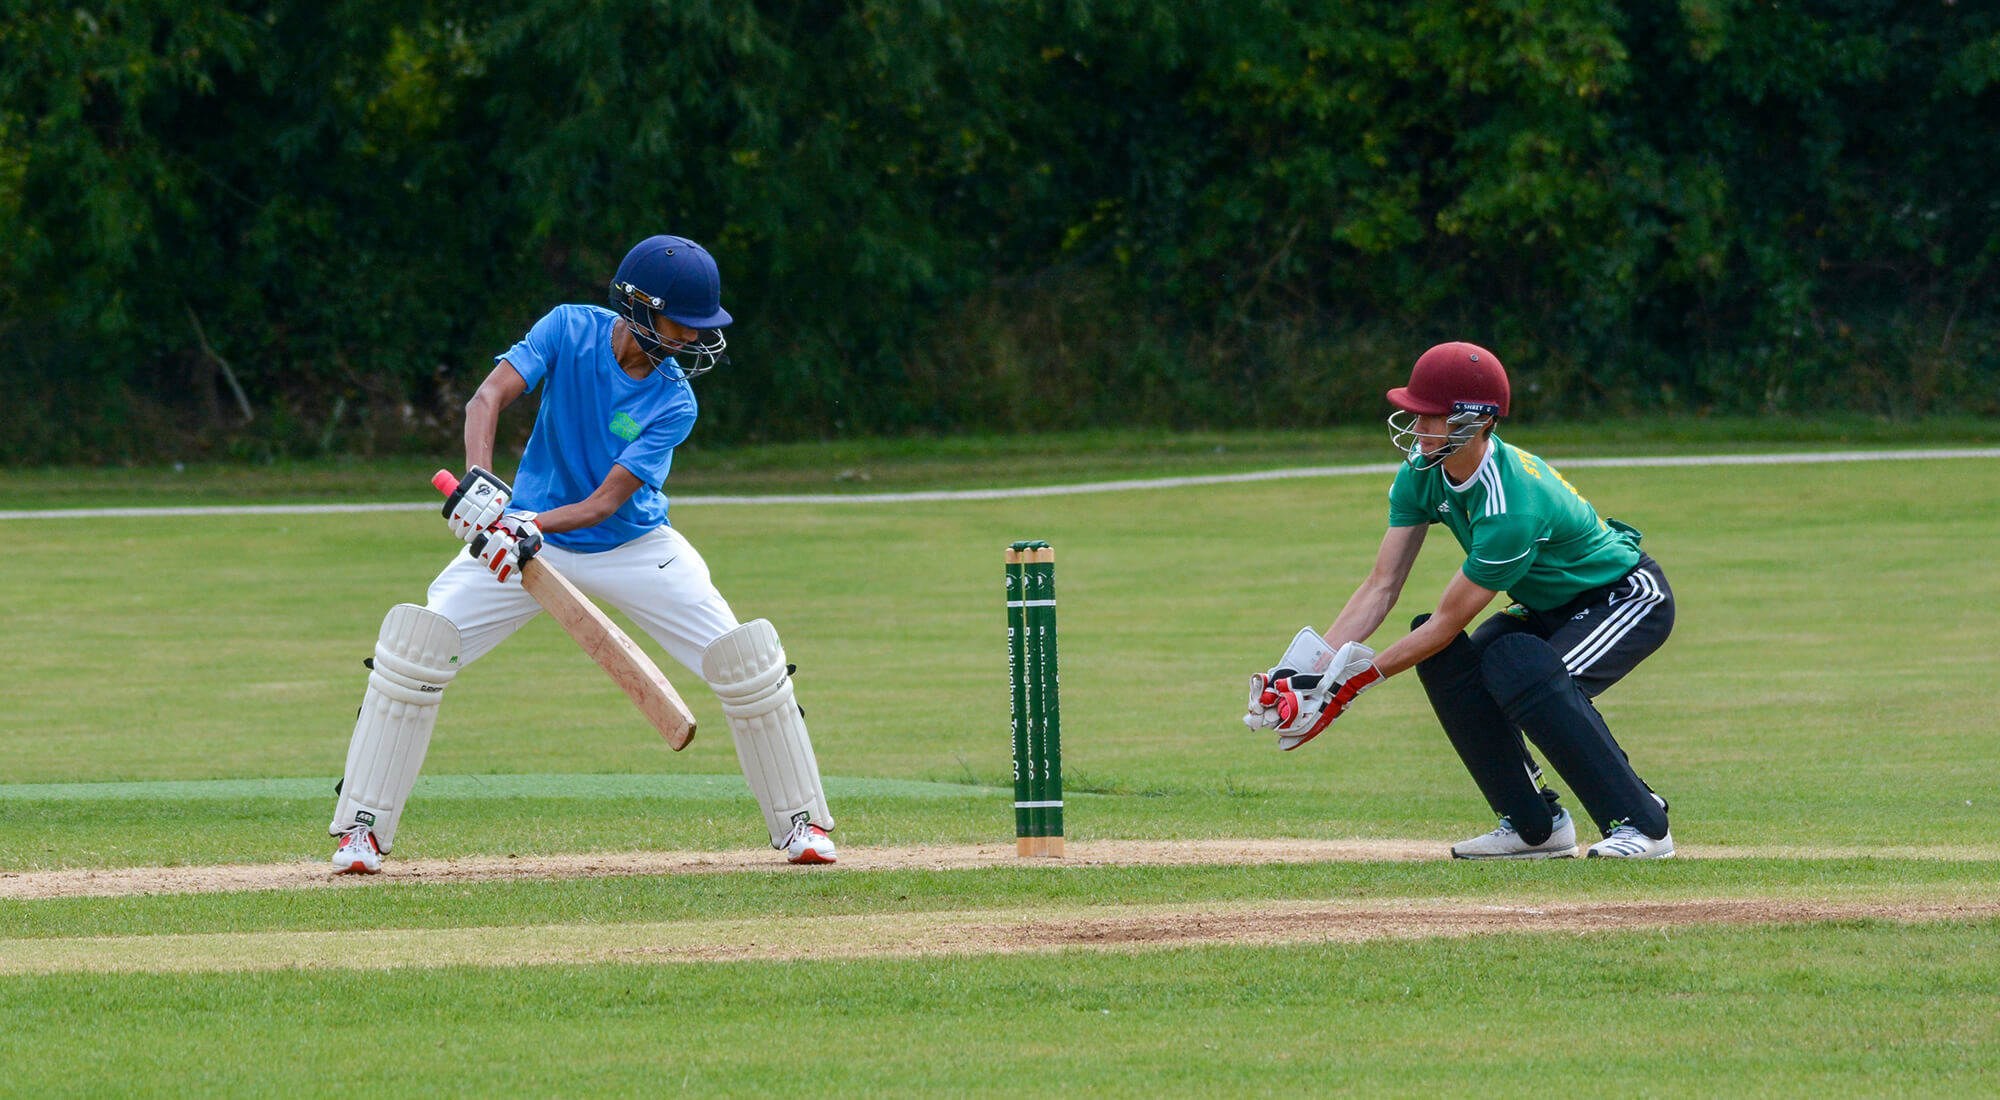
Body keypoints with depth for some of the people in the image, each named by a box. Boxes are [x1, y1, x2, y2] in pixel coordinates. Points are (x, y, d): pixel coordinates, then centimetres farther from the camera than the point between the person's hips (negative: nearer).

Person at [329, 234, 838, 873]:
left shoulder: (674, 404, -17)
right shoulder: (570, 330, -16)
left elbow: (605, 502, -23)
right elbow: (490, 396, -27)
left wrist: (530, 526, -41)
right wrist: (479, 481, -45)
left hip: (632, 543, 0)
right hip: (529, 537, 0)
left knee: (746, 662, -12)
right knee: (416, 645, -16)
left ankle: (799, 822, 7)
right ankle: (362, 829, -6)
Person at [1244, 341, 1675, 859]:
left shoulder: (1512, 505, -36)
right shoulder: (1423, 472, -12)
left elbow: (1446, 622, -30)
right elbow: (1382, 585, -11)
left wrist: (1349, 684, -28)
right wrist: (1312, 670, -23)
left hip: (1629, 597, -9)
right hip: (1550, 608, 9)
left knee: (1525, 672, -32)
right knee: (1447, 663, -13)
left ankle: (1641, 822, -23)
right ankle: (1537, 826, 0)